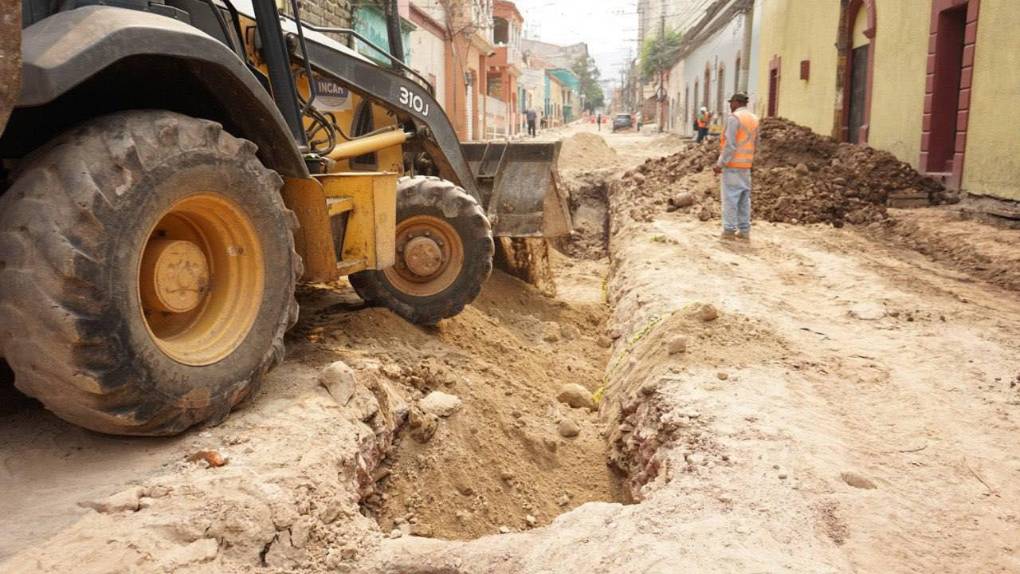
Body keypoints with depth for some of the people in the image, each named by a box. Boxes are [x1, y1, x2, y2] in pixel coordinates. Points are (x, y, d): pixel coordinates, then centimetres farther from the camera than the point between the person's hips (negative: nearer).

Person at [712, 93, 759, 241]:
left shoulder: (734, 118, -14)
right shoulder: (754, 119, 12)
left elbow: (730, 144, -20)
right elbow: (755, 143, 17)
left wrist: (720, 164, -17)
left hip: (732, 164, -8)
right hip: (746, 164, 8)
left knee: (730, 197, -3)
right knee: (744, 198, 10)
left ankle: (729, 230, -1)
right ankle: (744, 230, 12)